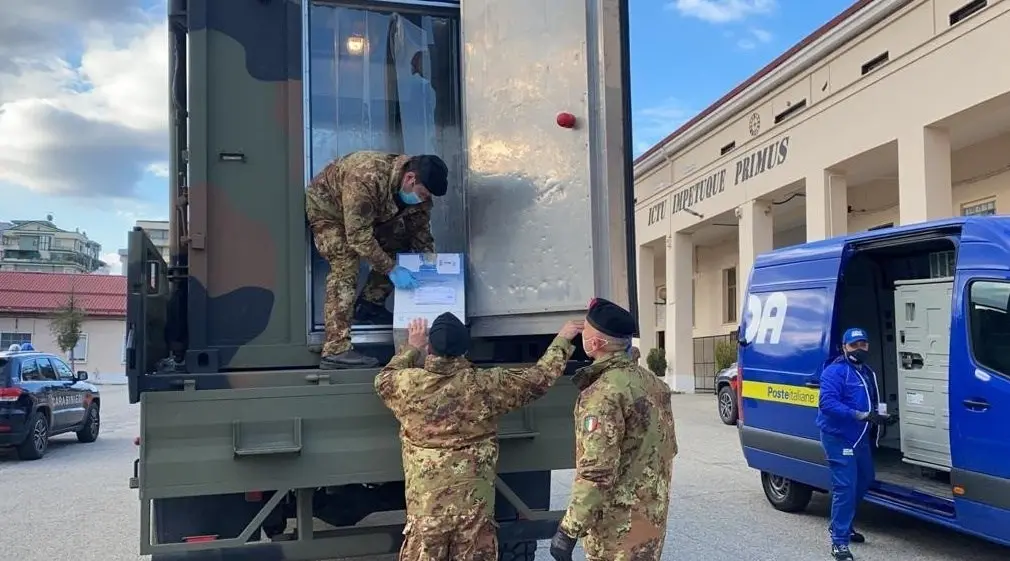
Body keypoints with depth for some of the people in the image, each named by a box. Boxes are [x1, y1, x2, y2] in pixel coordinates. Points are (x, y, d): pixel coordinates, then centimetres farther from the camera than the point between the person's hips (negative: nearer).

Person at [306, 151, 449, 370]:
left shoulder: (418, 190, -18)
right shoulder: (366, 179, -42)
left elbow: (421, 233, -6)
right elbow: (359, 236, -38)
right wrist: (391, 269, -35)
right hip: (326, 209, -7)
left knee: (399, 245, -4)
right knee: (346, 266, -23)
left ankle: (368, 306, 9)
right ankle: (335, 350, -27)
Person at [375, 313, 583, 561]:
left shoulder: (408, 384, -7)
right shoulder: (486, 384, -8)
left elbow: (384, 379, 19)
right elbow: (539, 377, 5)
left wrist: (412, 347, 29)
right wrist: (563, 339, 18)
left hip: (426, 506, 0)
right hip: (475, 505, 0)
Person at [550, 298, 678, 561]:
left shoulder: (604, 393, -22)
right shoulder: (652, 382, 7)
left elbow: (597, 471, -26)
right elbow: (668, 447, 16)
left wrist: (569, 529, -22)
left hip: (620, 524, -9)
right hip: (652, 513, 9)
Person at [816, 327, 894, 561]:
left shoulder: (867, 372, 15)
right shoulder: (835, 371, -15)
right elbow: (827, 403, -26)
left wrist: (880, 416, 7)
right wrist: (860, 415, -32)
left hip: (860, 438, 10)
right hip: (838, 438, -10)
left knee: (865, 480, 22)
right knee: (845, 488, -11)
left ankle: (841, 525, 39)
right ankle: (839, 541, -4)